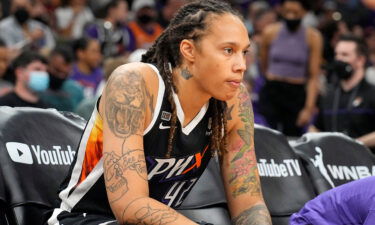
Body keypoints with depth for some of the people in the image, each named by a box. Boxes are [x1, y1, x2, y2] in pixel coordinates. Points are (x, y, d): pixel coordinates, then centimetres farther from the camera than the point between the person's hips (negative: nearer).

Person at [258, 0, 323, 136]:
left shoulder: (313, 37, -1)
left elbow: (314, 76, -4)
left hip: (297, 95, 0)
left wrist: (309, 108, -12)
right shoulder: (270, 33, 2)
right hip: (271, 94, 0)